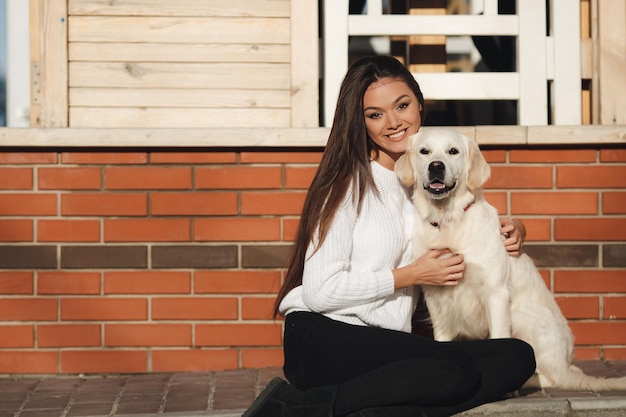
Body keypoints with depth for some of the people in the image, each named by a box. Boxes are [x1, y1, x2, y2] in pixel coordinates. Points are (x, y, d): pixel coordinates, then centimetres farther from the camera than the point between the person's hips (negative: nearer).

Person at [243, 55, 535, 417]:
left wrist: (507, 232, 12)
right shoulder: (349, 183, -4)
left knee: (518, 357, -14)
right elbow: (320, 291, -12)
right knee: (456, 371, -31)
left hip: (389, 344, 7)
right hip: (324, 337, -7)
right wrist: (410, 276, -7)